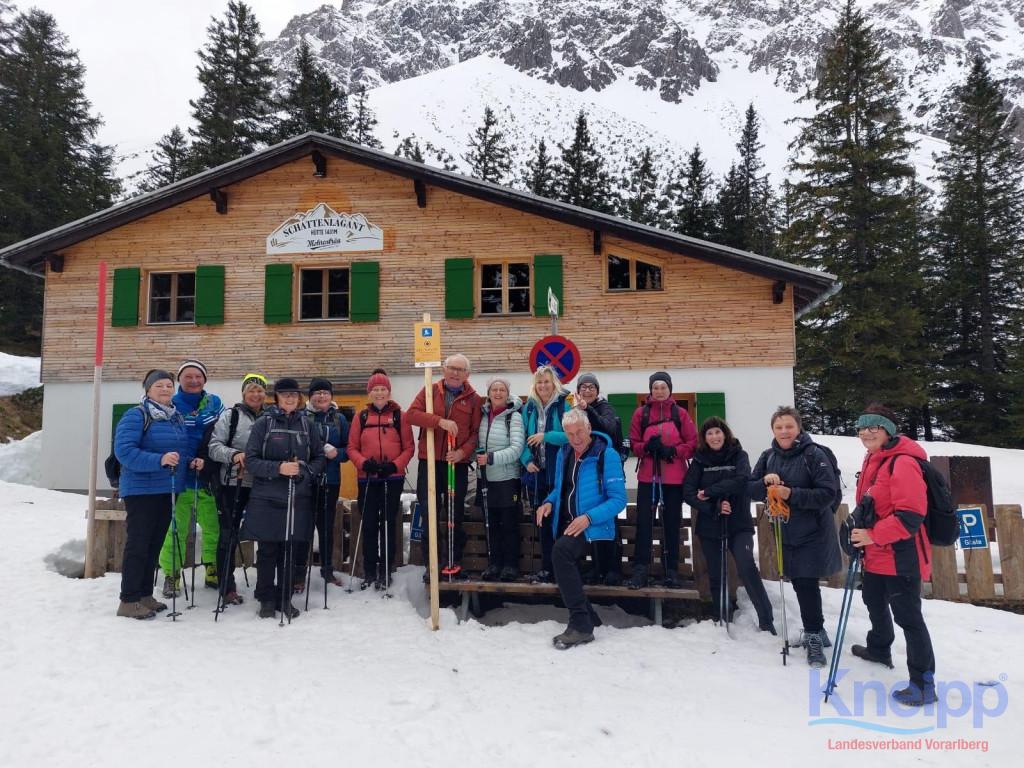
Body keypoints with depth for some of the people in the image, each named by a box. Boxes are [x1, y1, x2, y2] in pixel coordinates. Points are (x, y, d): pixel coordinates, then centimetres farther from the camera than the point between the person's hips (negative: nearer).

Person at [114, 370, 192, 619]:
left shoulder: (177, 418, 13)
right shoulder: (136, 416, -10)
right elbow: (124, 450, -20)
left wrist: (191, 461, 0)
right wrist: (159, 460, -30)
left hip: (168, 490, 8)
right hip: (141, 490, -7)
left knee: (155, 543, 13)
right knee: (137, 544, -3)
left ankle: (145, 595, 24)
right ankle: (129, 601, 5)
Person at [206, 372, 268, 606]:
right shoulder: (230, 415, -1)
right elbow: (214, 446, -6)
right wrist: (233, 454, -22)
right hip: (232, 483, -3)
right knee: (228, 534, 3)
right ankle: (228, 587, 13)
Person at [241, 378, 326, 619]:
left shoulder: (306, 425, 8)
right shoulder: (263, 423, -1)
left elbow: (320, 459, 10)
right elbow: (251, 461, -5)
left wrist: (303, 470, -9)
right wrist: (278, 468, -19)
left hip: (298, 498, 2)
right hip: (267, 498, -2)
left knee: (290, 550, 7)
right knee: (267, 551, 5)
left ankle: (285, 598, 20)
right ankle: (267, 599, 19)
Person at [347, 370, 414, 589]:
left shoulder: (400, 415, 0)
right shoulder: (362, 416, 6)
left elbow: (409, 447, -1)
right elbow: (352, 447, 5)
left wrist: (395, 465, -15)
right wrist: (363, 462, -13)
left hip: (393, 479, -1)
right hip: (367, 479, 2)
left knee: (388, 523, 4)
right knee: (368, 524, 7)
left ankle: (385, 572, 15)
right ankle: (369, 570, 19)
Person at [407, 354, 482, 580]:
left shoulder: (473, 399, 4)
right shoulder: (429, 391, 5)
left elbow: (476, 432, 0)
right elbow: (411, 414, -8)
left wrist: (463, 451, -16)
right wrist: (440, 421, -20)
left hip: (458, 464, 0)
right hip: (430, 462, 0)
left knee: (456, 515, 8)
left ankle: (454, 563, 20)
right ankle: (431, 564, 13)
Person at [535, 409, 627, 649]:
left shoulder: (606, 455, -14)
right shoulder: (564, 453, 7)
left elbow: (618, 499, -16)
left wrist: (589, 517, -27)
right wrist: (549, 502, -2)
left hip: (593, 527, -8)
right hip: (566, 526, 8)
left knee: (561, 550, -32)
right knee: (564, 574, 13)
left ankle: (581, 625, -27)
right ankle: (588, 618, 37)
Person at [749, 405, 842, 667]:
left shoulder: (814, 455, -14)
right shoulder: (768, 457, 4)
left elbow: (828, 493, -18)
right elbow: (751, 490, 5)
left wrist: (792, 494, -27)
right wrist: (765, 483, -16)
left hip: (812, 533, -5)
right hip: (786, 534, 6)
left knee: (806, 585, -4)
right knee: (799, 584, 14)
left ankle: (814, 637, 13)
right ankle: (816, 631, 32)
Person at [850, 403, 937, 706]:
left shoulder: (903, 463, -21)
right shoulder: (872, 460, 9)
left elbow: (910, 515, -27)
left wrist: (874, 535, -27)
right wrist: (861, 529, 17)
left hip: (901, 556, -10)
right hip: (876, 554, 10)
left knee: (907, 616, -4)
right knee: (874, 601, 27)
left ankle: (924, 684, 7)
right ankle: (879, 649, 50)